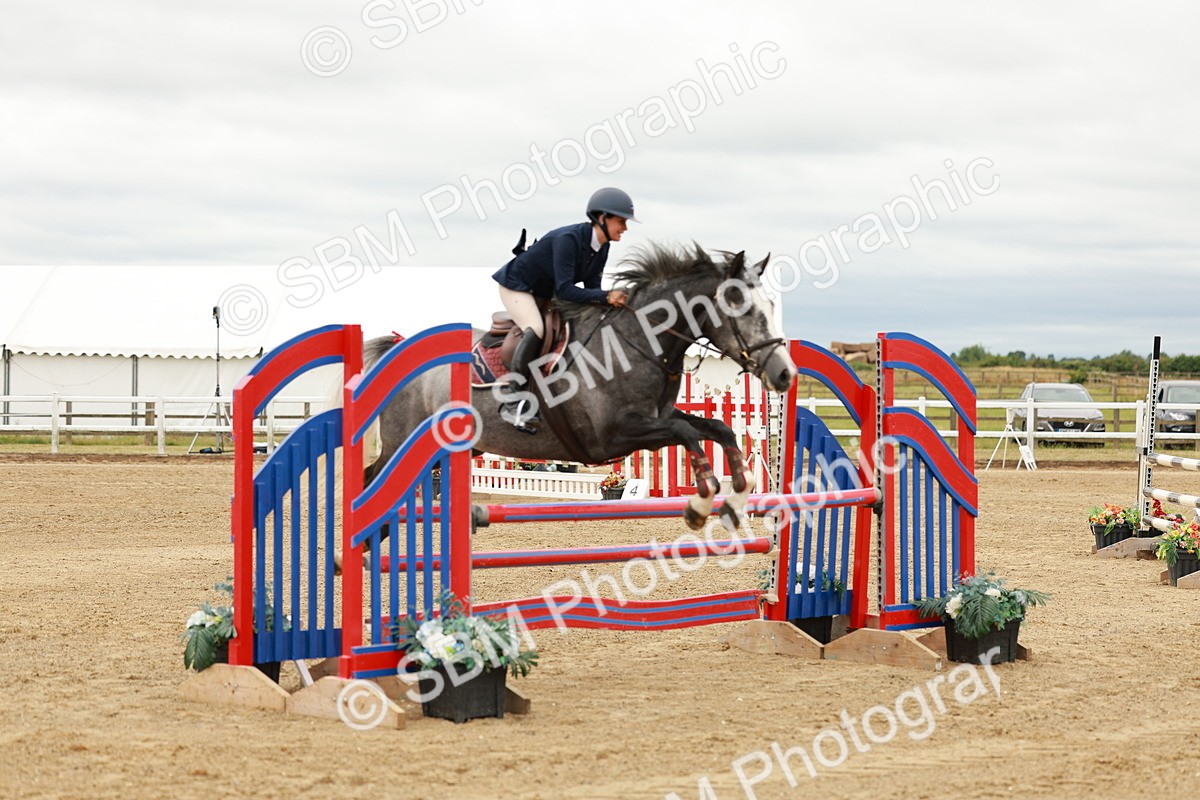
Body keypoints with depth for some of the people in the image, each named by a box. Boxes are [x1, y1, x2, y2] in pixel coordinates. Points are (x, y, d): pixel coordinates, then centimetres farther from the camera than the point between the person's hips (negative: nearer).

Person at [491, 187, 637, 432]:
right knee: (535, 329, -32)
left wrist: (611, 300, -23)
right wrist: (606, 296, -43)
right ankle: (514, 404, -29)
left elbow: (591, 287, -3)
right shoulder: (568, 239, -32)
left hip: (544, 292, 10)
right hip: (517, 284, -10)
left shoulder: (602, 247, -6)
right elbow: (564, 290, -37)